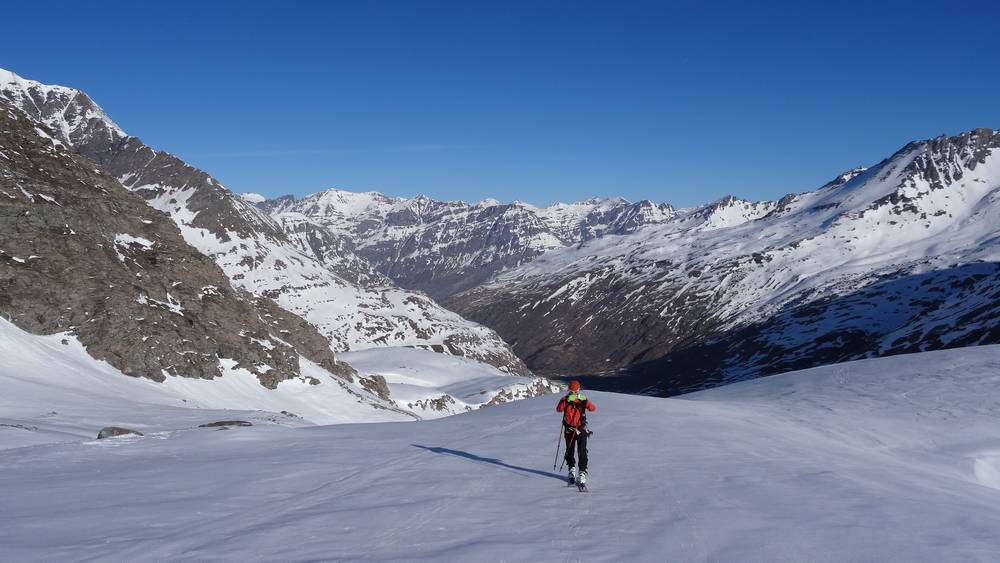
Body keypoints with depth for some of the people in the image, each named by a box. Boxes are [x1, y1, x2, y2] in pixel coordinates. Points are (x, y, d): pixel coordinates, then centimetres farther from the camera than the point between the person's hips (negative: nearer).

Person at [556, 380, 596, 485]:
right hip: (569, 429, 1)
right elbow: (558, 409, -17)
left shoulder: (583, 399, -1)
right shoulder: (565, 399, -1)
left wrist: (585, 402, -29)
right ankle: (572, 469, 32)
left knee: (582, 452, -11)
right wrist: (566, 401, -30)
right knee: (569, 451, 12)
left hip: (581, 429, -1)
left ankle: (582, 472, -10)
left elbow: (592, 408, -15)